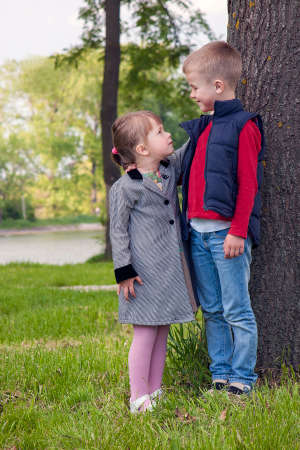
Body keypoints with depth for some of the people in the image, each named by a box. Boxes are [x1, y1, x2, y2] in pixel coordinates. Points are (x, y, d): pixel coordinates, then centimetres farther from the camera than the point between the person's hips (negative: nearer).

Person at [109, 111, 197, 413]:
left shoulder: (170, 168, 8)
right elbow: (118, 231, -8)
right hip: (144, 272, -7)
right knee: (145, 333, -4)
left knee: (162, 332, 12)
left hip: (171, 269, 7)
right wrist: (124, 272, -10)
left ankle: (154, 391, 22)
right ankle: (138, 399, 4)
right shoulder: (125, 188, -11)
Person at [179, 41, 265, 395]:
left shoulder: (243, 127, -8)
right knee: (212, 311, 12)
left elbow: (248, 185, -12)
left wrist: (237, 232, -17)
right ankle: (220, 375, 19)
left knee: (237, 310, -1)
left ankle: (242, 379, 6)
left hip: (226, 232, -8)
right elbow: (186, 173, 26)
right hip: (197, 232, 8)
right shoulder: (201, 128, 16)